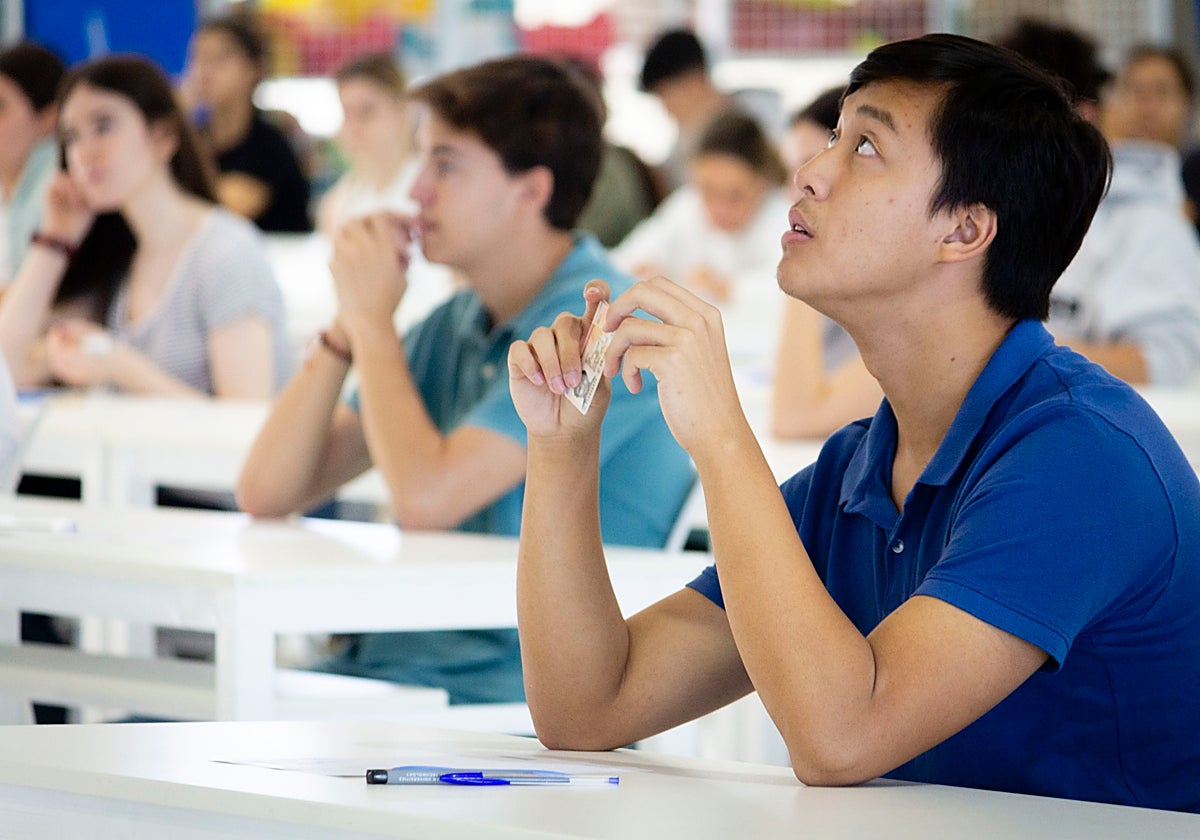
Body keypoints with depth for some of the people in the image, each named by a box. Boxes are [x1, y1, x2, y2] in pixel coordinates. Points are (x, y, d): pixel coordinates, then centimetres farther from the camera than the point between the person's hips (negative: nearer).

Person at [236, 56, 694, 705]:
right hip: (394, 654, 8)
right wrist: (346, 328, 1)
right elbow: (266, 493, 12)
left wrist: (373, 322, -8)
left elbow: (424, 497, -22)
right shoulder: (453, 328, 13)